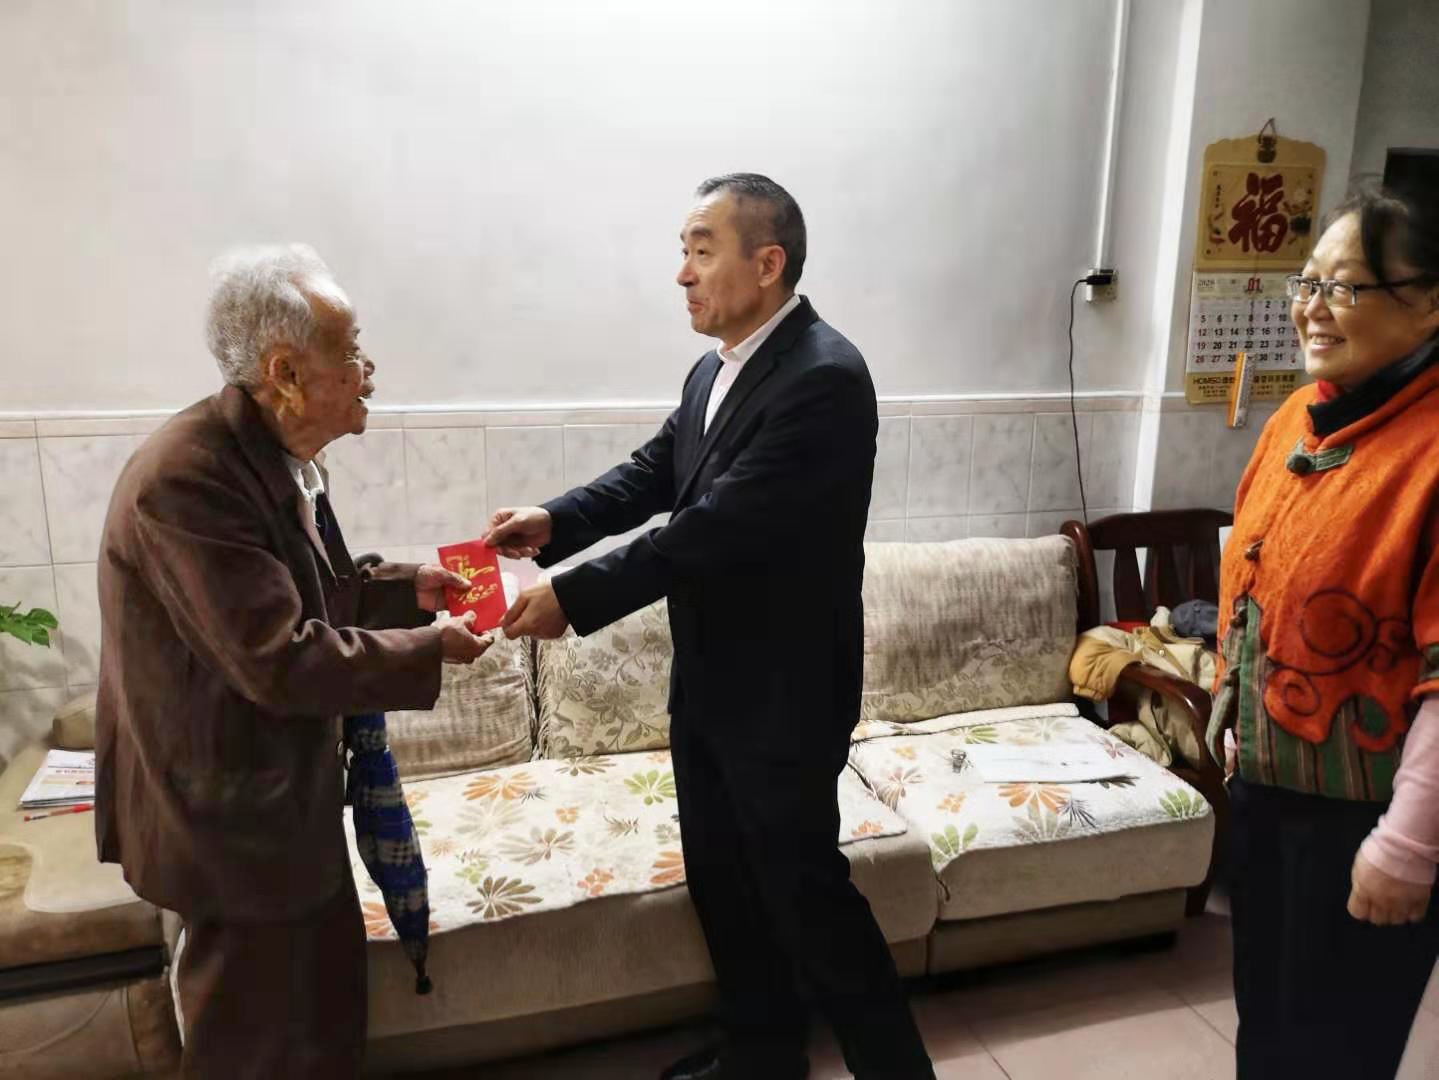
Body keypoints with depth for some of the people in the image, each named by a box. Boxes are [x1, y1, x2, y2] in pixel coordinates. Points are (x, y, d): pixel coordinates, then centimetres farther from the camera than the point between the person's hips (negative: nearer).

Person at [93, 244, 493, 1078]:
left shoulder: (281, 453, 1)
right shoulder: (187, 477, -29)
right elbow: (282, 660, -30)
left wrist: (406, 587, 0)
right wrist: (429, 651, -20)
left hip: (288, 783, 9)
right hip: (230, 806, -9)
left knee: (331, 994, 24)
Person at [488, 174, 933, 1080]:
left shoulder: (823, 376, -22)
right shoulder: (715, 370, 7)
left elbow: (717, 526, -27)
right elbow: (653, 473, 10)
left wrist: (574, 597, -25)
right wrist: (555, 521, -8)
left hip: (783, 692, -9)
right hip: (708, 682, 9)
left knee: (806, 890, 5)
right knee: (722, 881, 20)